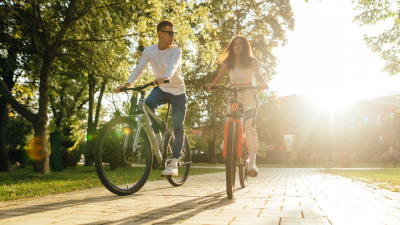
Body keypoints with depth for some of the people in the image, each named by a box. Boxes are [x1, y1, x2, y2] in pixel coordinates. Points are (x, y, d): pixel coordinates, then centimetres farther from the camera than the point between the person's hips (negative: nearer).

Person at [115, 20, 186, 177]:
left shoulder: (176, 50, -13)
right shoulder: (149, 51, -4)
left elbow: (172, 65, -34)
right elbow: (140, 68, -14)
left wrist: (165, 77, -56)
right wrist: (128, 83, -32)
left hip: (177, 91, -2)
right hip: (160, 89, 2)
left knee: (178, 127, -8)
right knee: (147, 104, -32)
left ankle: (173, 163, -3)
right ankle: (157, 135, -9)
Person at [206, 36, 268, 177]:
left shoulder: (252, 61, 6)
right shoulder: (227, 62, 9)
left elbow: (258, 75, -7)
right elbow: (220, 77, -2)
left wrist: (263, 83, -30)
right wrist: (212, 84, -24)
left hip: (249, 96, -2)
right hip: (233, 96, 2)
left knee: (249, 126, -20)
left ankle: (252, 163, -27)